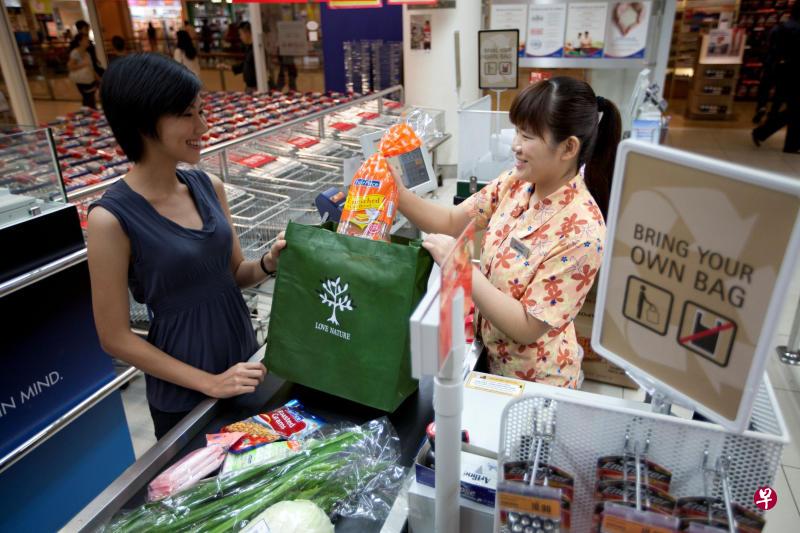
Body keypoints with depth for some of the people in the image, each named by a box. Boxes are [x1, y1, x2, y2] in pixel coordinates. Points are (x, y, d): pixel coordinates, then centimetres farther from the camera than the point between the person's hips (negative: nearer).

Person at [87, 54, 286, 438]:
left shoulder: (209, 187, -4)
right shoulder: (112, 218, -21)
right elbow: (115, 338, -15)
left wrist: (268, 263, -15)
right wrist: (208, 382, -17)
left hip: (244, 355, 6)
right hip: (184, 393, -5)